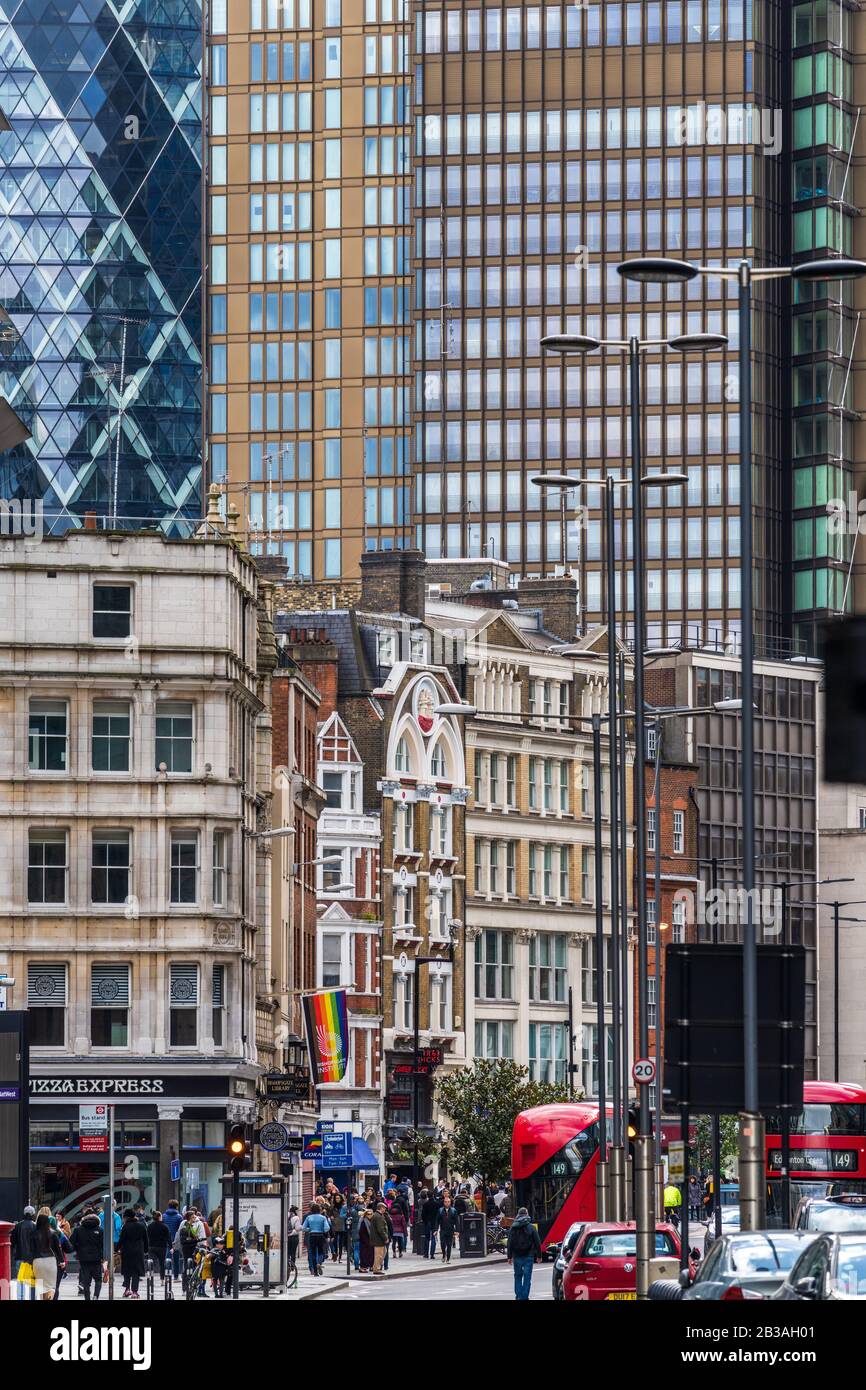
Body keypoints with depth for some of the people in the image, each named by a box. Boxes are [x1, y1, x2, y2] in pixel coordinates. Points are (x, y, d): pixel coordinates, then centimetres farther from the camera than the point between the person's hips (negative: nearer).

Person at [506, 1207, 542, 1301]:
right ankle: (524, 1297, -2)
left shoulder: (513, 1228, 1)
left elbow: (510, 1243, 2)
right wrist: (539, 1255, 6)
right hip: (528, 1256, -2)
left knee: (518, 1276, 13)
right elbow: (537, 1243, -3)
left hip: (517, 1256, 2)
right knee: (527, 1277, 1)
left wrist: (509, 1256, 6)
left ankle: (518, 1296, 8)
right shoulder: (531, 1227, -4)